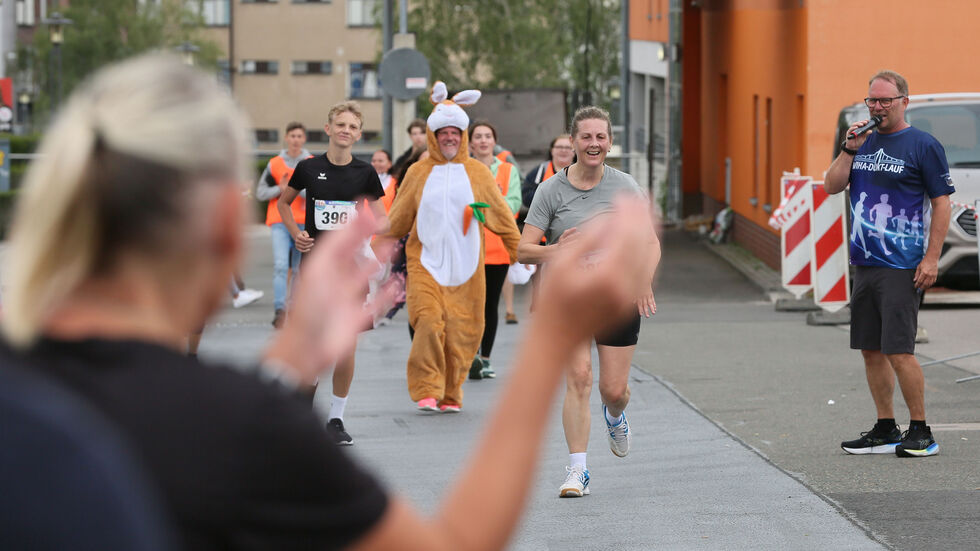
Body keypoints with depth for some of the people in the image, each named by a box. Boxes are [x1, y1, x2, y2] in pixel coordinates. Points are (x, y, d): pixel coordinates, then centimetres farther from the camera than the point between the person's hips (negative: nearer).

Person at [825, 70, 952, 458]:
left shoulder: (923, 146, -4)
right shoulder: (862, 142, 13)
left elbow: (942, 203, -6)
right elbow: (832, 187, 9)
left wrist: (931, 258, -13)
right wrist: (850, 150, -5)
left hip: (902, 267, -7)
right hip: (863, 263, 7)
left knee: (899, 351, -10)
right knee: (871, 350, 8)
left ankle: (920, 432, -2)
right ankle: (885, 430, 17)